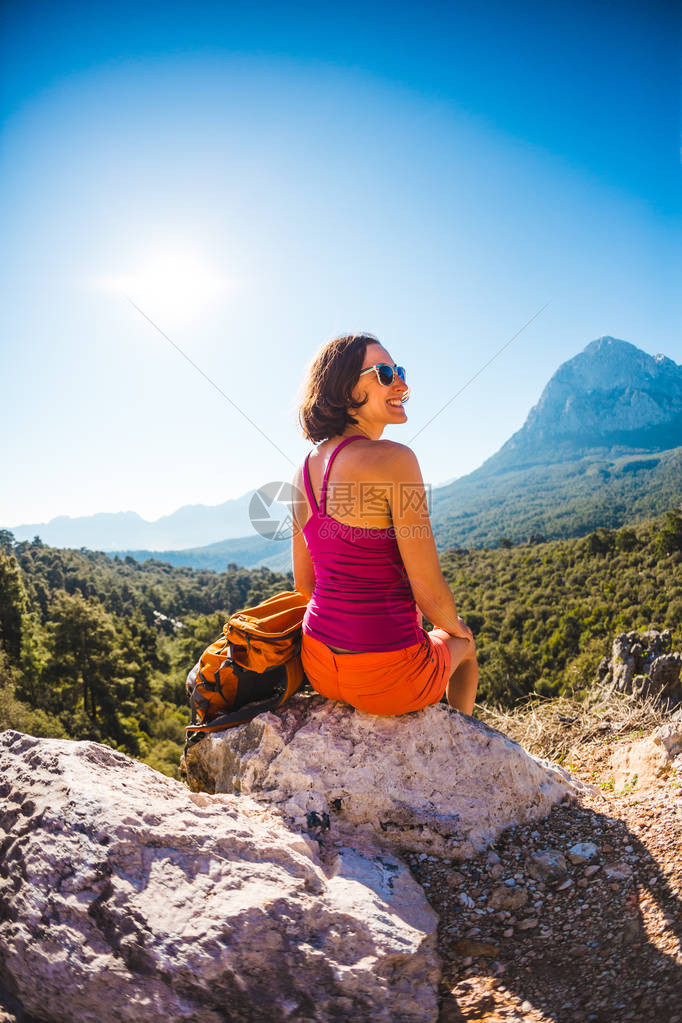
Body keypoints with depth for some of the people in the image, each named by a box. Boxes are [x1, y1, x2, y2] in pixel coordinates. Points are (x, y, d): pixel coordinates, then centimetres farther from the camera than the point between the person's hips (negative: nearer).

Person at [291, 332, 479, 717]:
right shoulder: (394, 458, -21)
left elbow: (305, 584, 9)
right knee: (464, 643, 29)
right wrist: (454, 625, 4)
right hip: (389, 674, -6)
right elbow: (429, 591, -19)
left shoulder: (305, 470, 1)